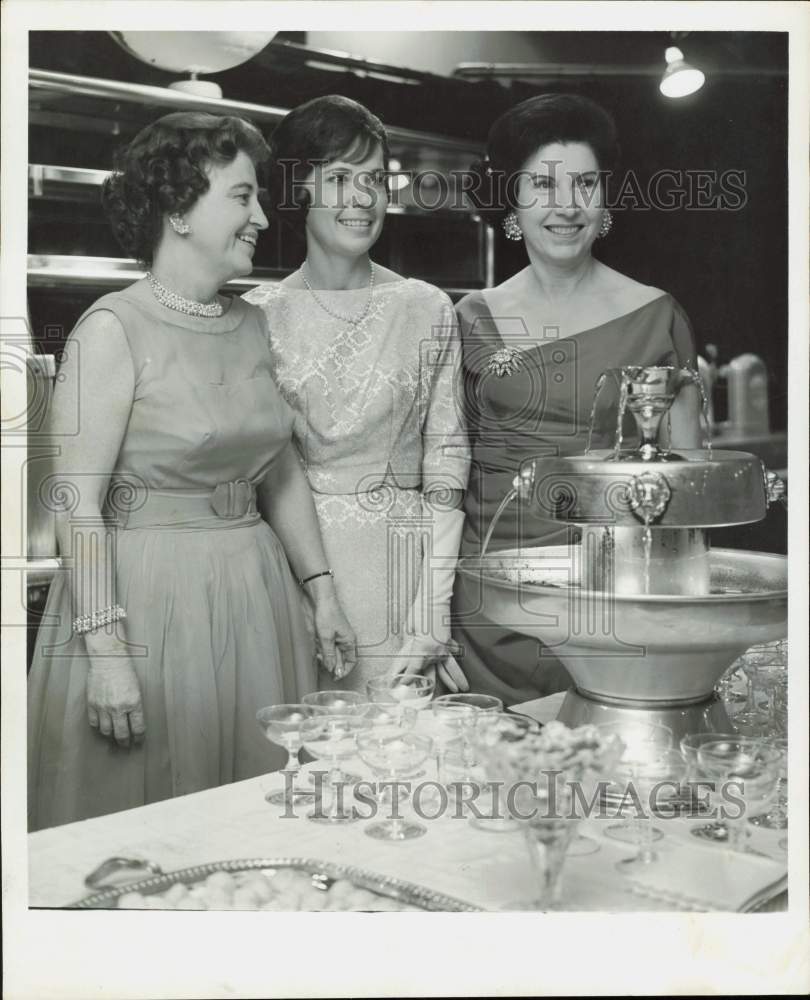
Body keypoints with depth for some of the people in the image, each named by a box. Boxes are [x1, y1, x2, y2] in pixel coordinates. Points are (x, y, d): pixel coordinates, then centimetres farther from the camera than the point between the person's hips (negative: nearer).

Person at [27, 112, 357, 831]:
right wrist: (106, 650, -19)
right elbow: (78, 503, -15)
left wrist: (322, 590, 9)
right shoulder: (115, 328, -11)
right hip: (147, 597, -6)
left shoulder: (251, 324, 7)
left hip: (255, 594, 6)